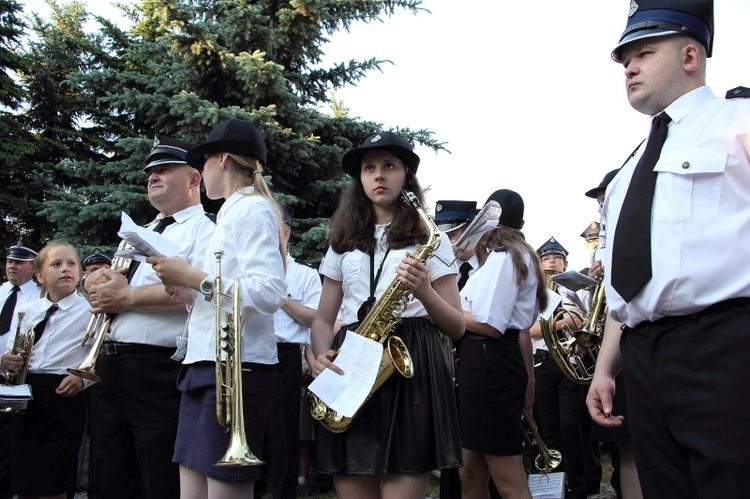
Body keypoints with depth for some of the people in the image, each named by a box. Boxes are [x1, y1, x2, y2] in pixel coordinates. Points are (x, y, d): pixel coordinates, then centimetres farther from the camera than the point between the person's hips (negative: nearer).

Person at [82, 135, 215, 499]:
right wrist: (97, 283, 1)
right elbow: (100, 279, 25)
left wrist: (128, 297, -16)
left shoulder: (205, 229, -3)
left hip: (160, 371, -8)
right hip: (112, 368, 8)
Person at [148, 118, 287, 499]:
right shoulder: (232, 213, 22)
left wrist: (195, 278, -14)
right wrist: (191, 292, 6)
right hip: (207, 366, 9)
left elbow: (269, 292, -19)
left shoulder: (252, 209, -6)